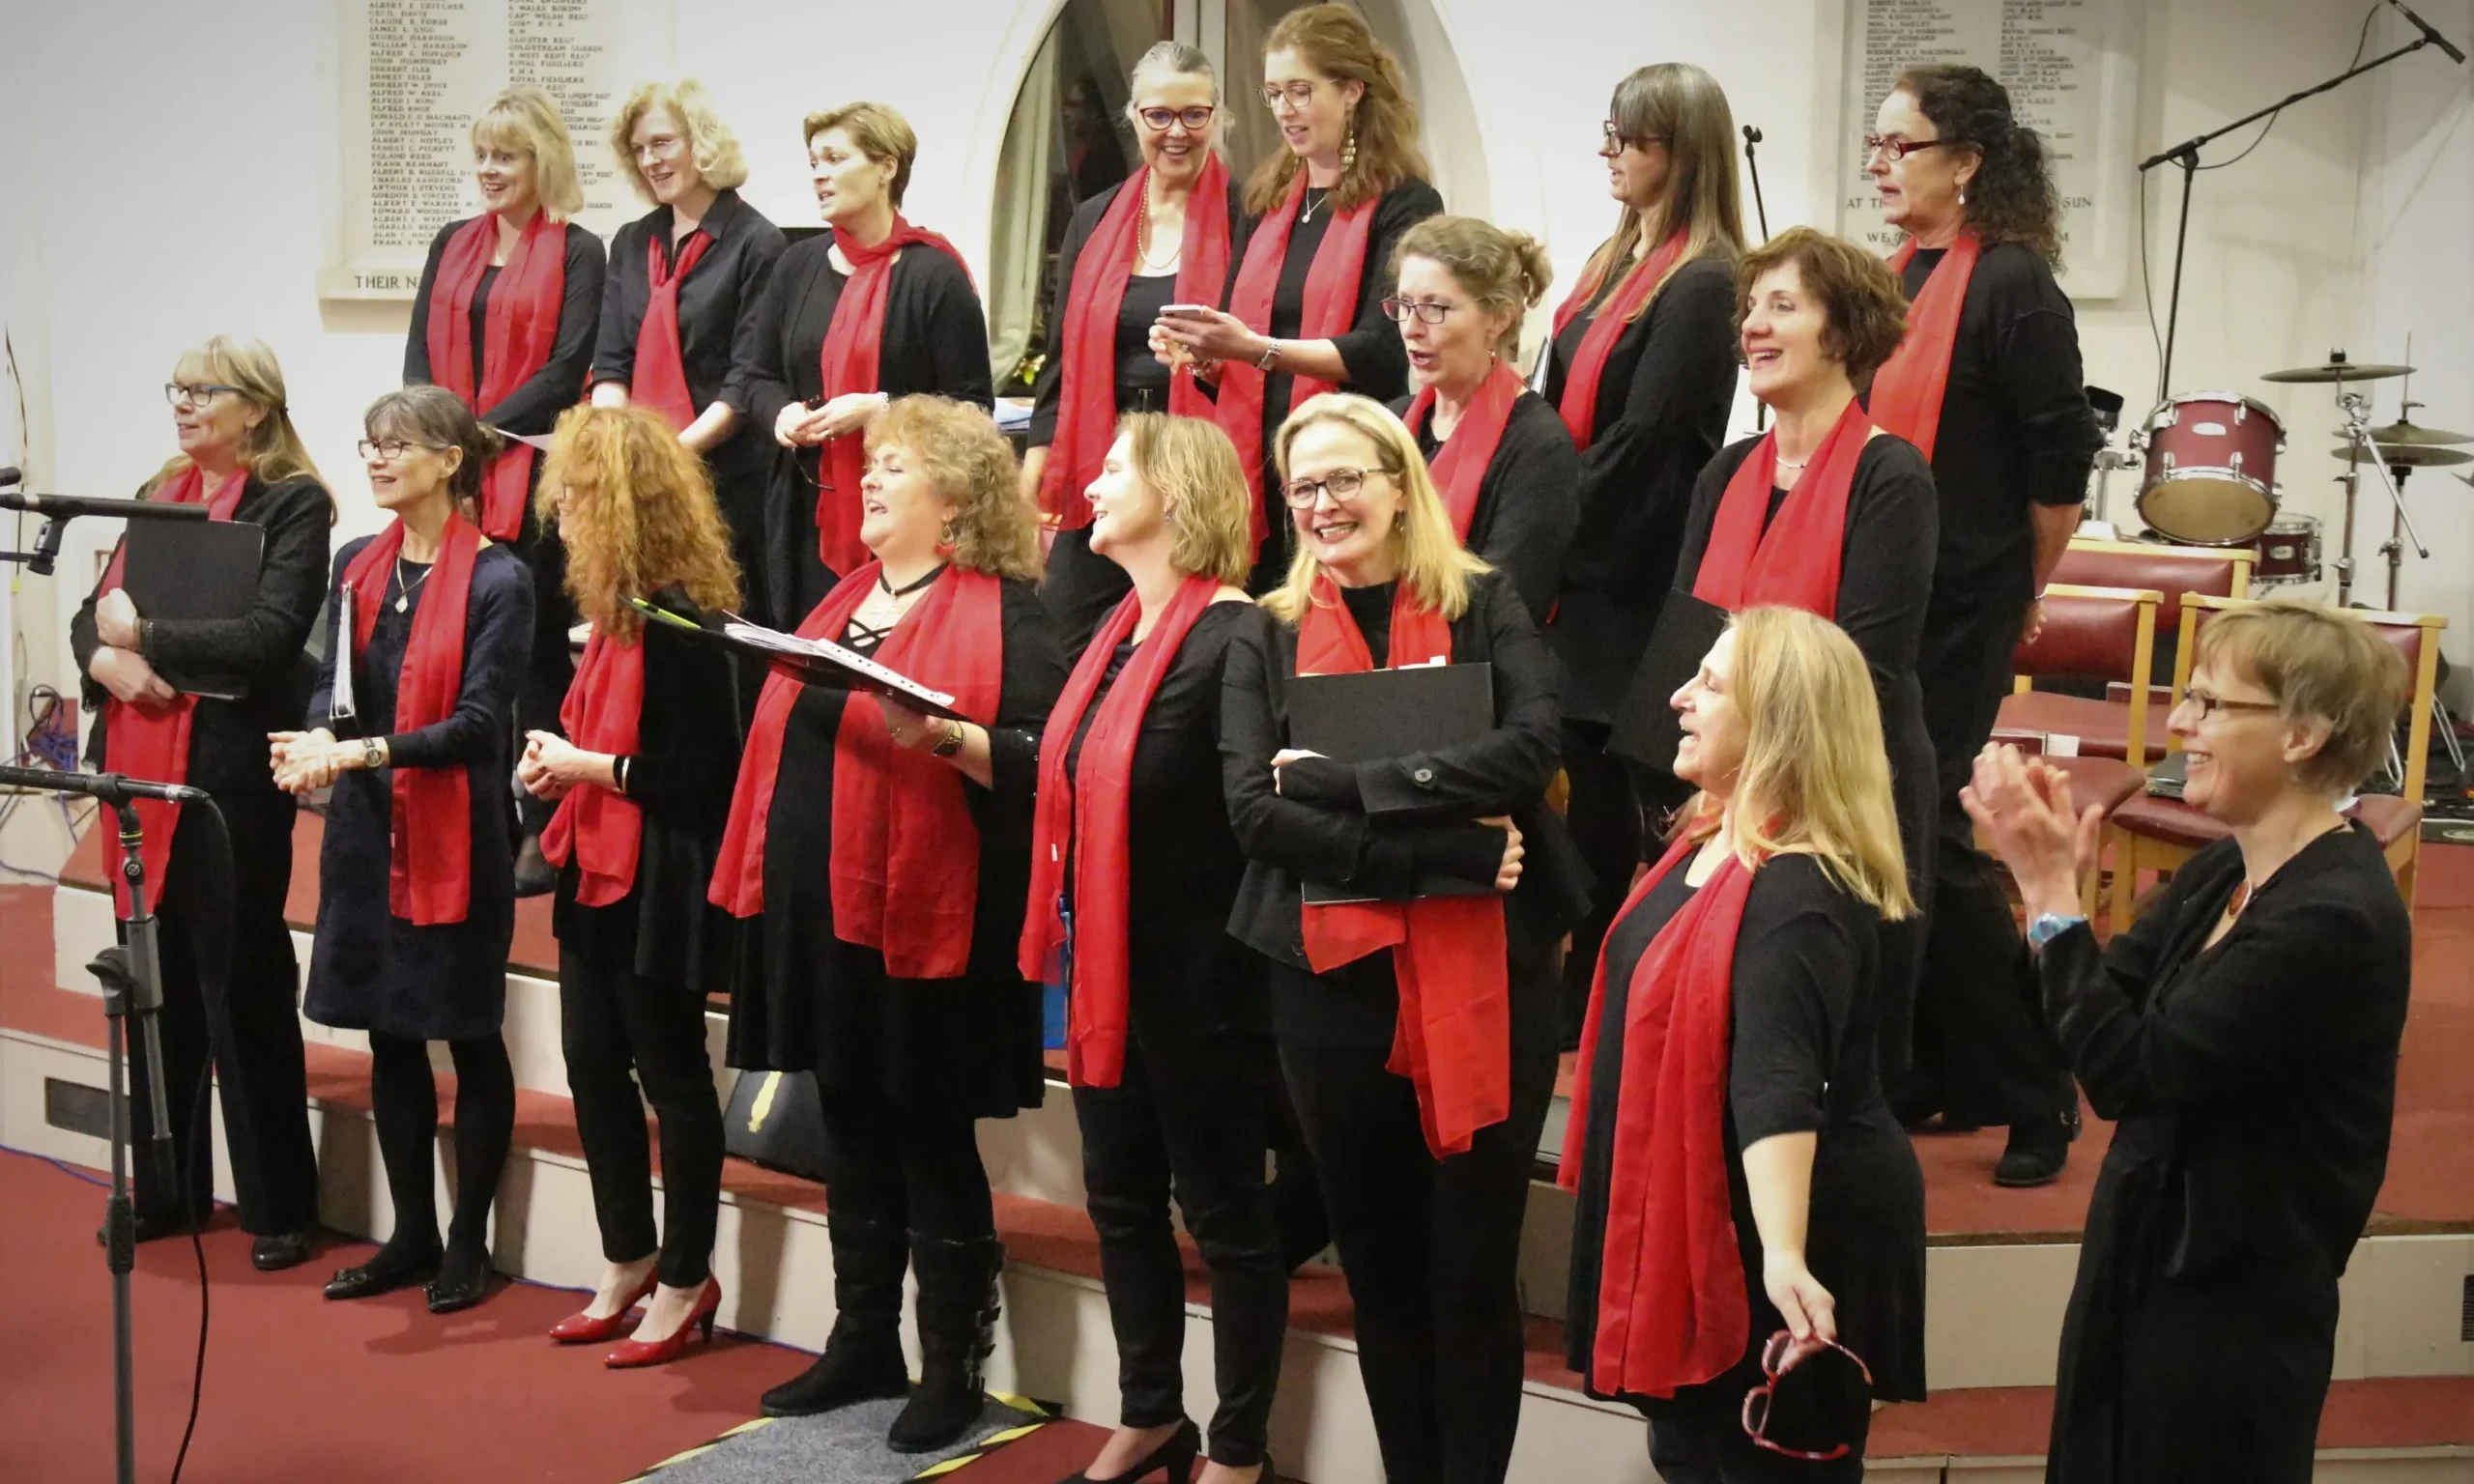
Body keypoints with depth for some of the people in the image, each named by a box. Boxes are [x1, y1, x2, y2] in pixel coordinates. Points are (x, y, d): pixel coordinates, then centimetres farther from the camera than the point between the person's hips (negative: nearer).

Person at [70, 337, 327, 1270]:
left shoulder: (293, 505, -7)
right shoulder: (158, 497, 15)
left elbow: (267, 637, -19)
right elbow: (91, 616, 12)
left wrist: (144, 633, -13)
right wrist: (107, 660, -10)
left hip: (230, 776, -7)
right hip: (140, 771, 7)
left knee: (244, 988, -1)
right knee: (155, 984, 13)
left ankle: (279, 1207, 9)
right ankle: (164, 1190, 24)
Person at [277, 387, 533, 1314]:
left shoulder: (497, 578, -10)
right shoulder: (357, 567, 9)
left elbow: (478, 722, -15)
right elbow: (332, 683, 6)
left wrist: (360, 751, -22)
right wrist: (317, 739, -15)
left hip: (457, 836, -6)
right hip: (367, 830, 6)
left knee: (469, 1035, 5)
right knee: (390, 1033, 12)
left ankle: (468, 1241, 17)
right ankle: (412, 1235, 24)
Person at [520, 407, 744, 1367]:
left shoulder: (681, 618, -19)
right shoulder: (616, 607, 9)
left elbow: (703, 770, -22)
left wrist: (591, 767, -16)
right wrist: (559, 763, 2)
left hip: (659, 882, -10)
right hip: (597, 873, 10)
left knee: (670, 1074, 3)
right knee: (593, 1065, 15)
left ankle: (686, 1281, 17)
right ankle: (629, 1263, 29)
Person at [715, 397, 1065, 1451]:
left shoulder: (1006, 612, -9)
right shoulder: (844, 600, 15)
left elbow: (1042, 761, -16)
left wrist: (942, 737, -31)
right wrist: (769, 880, 17)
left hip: (923, 916, -7)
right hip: (818, 906, 7)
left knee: (931, 1138, 2)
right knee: (850, 1130, 15)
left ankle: (953, 1369, 15)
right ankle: (863, 1343, 27)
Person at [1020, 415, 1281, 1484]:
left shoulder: (1234, 638, -17)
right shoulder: (1118, 631, 10)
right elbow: (1072, 777, 12)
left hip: (1196, 981, -9)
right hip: (1107, 969, 9)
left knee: (1224, 1214, 5)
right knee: (1120, 1198, 18)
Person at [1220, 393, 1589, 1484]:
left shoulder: (1485, 607, 4)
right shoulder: (1267, 640, 6)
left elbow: (1529, 748, -13)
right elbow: (1254, 810, -8)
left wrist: (1334, 780, -16)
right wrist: (1447, 844, -16)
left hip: (1486, 973, -1)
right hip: (1332, 977, 2)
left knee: (1474, 1263, 5)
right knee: (1377, 1264, 11)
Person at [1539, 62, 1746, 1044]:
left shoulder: (1703, 283, -14)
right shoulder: (1617, 262, 14)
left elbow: (1641, 437, -17)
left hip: (1632, 576, -8)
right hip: (1580, 567, 8)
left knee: (1610, 788, -1)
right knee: (1589, 782, 12)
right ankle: (1584, 994, 22)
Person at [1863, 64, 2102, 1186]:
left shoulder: (2010, 286, -12)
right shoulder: (1897, 278, 11)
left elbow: (2061, 460, -10)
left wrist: (2019, 592, 0)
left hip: (1956, 612, -8)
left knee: (1925, 837, -6)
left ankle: (2032, 1092, 9)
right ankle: (1929, 1076, 22)